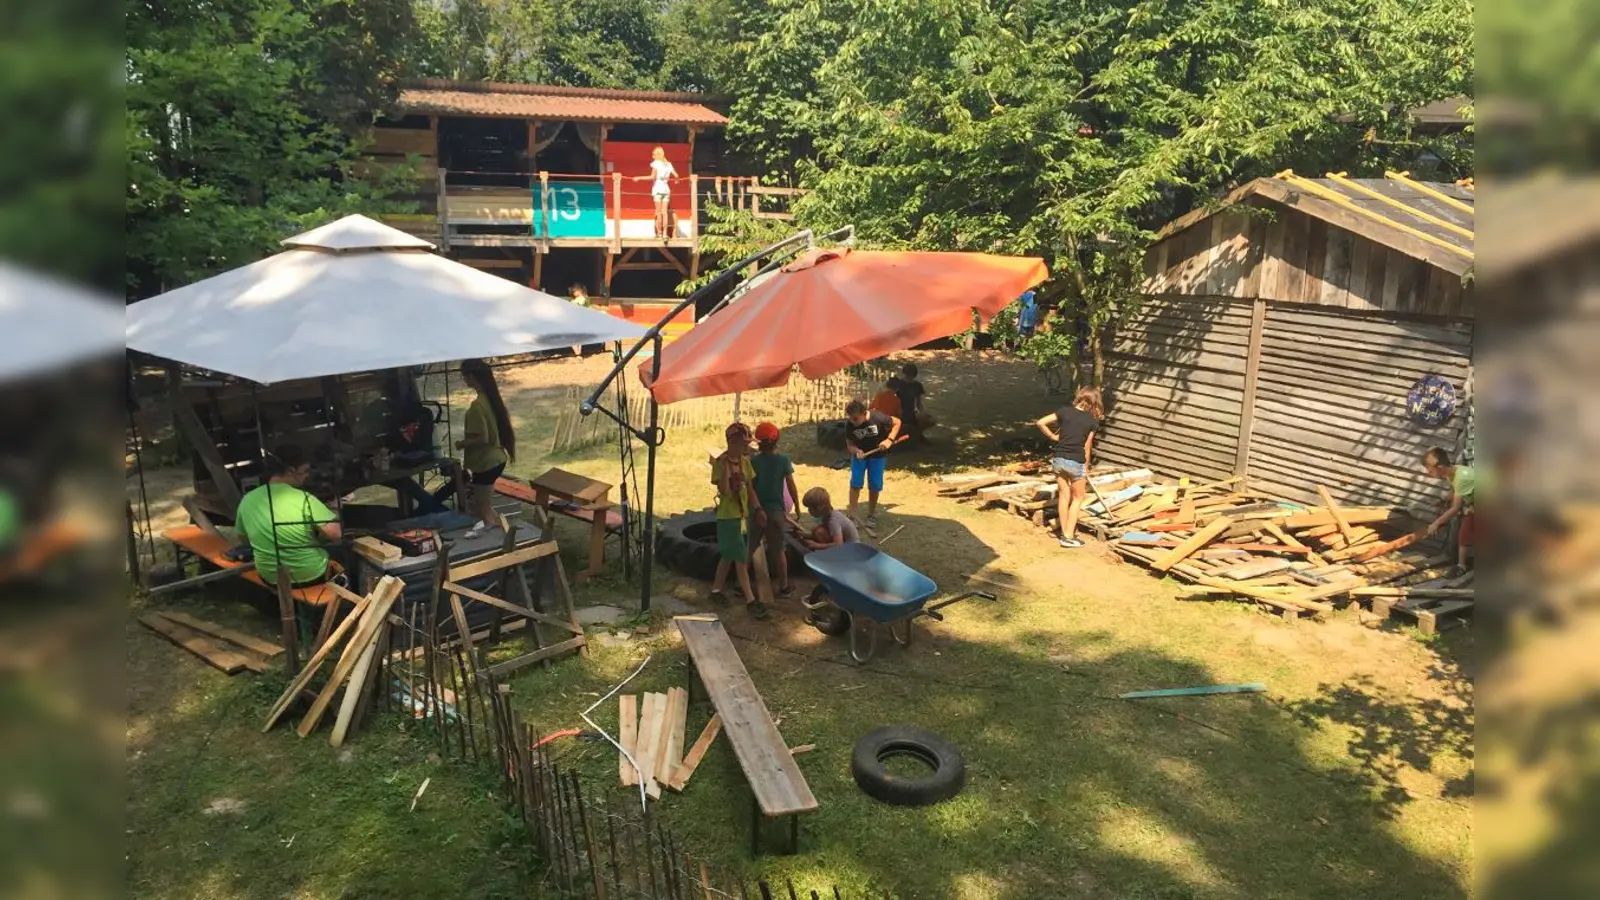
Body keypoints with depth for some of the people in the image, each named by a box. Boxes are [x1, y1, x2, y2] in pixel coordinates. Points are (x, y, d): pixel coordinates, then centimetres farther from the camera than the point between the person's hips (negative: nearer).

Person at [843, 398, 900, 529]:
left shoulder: (878, 418, -28)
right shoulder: (850, 426, -21)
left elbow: (897, 422, -13)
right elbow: (849, 444, -9)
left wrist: (889, 440, -22)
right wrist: (857, 451, -30)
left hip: (877, 455, -1)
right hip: (859, 455, 1)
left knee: (874, 486, 3)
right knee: (855, 484, -8)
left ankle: (871, 515, 22)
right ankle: (852, 516, -1)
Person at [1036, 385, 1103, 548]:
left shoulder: (1064, 411, 1)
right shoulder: (1092, 420, -3)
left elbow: (1040, 423, -3)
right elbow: (1087, 447, 0)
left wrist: (1052, 436, 12)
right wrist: (1086, 468, 11)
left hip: (1059, 459, 3)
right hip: (1076, 462, -3)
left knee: (1063, 496, 16)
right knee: (1077, 498, 12)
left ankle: (1065, 533, 21)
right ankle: (1069, 537, 8)